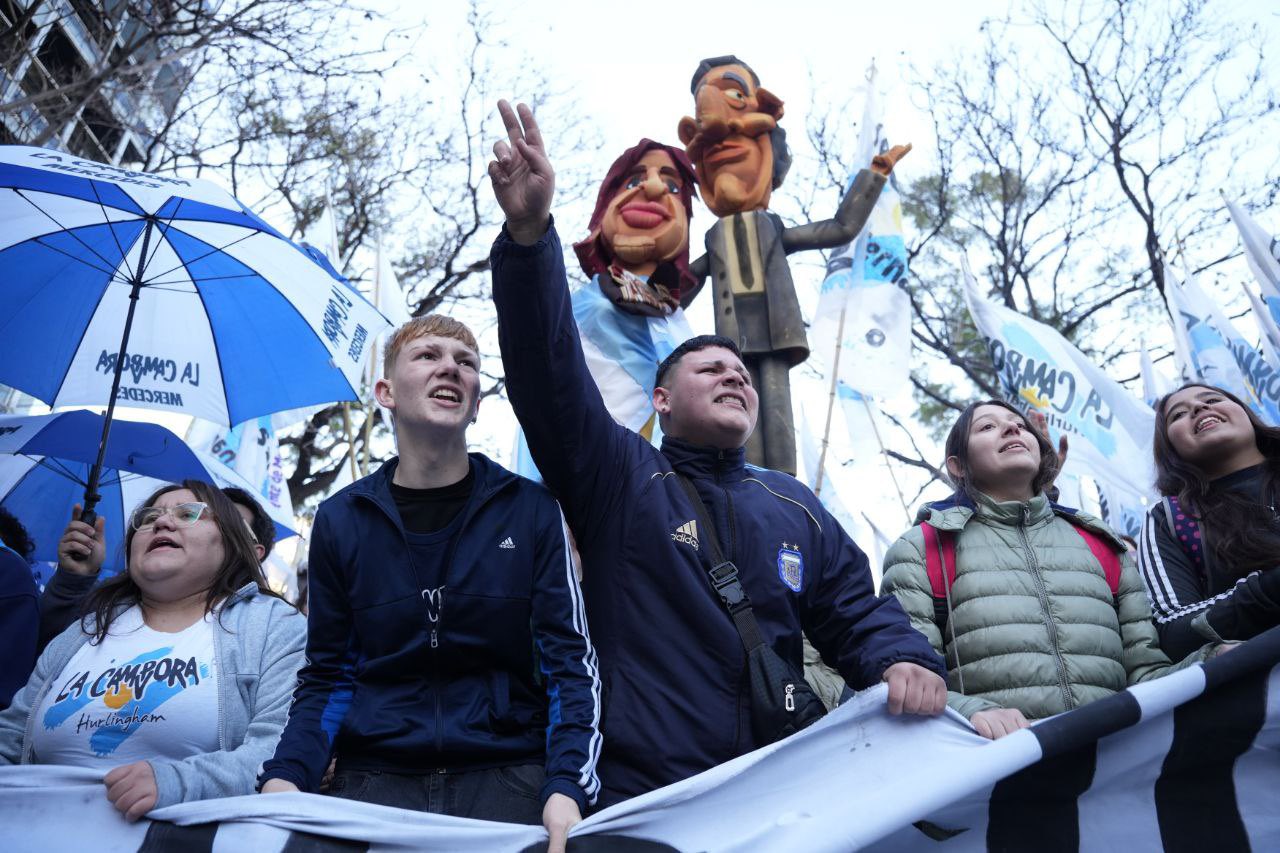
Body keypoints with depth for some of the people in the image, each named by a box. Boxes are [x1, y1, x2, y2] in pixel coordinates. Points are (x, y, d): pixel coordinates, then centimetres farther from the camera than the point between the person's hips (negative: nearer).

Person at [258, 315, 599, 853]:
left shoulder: (531, 511, -2)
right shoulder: (341, 521, 3)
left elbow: (570, 663, -4)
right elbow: (328, 676, 8)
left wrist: (566, 788, -18)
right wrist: (286, 774, -9)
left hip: (508, 777, -1)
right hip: (375, 778, 2)